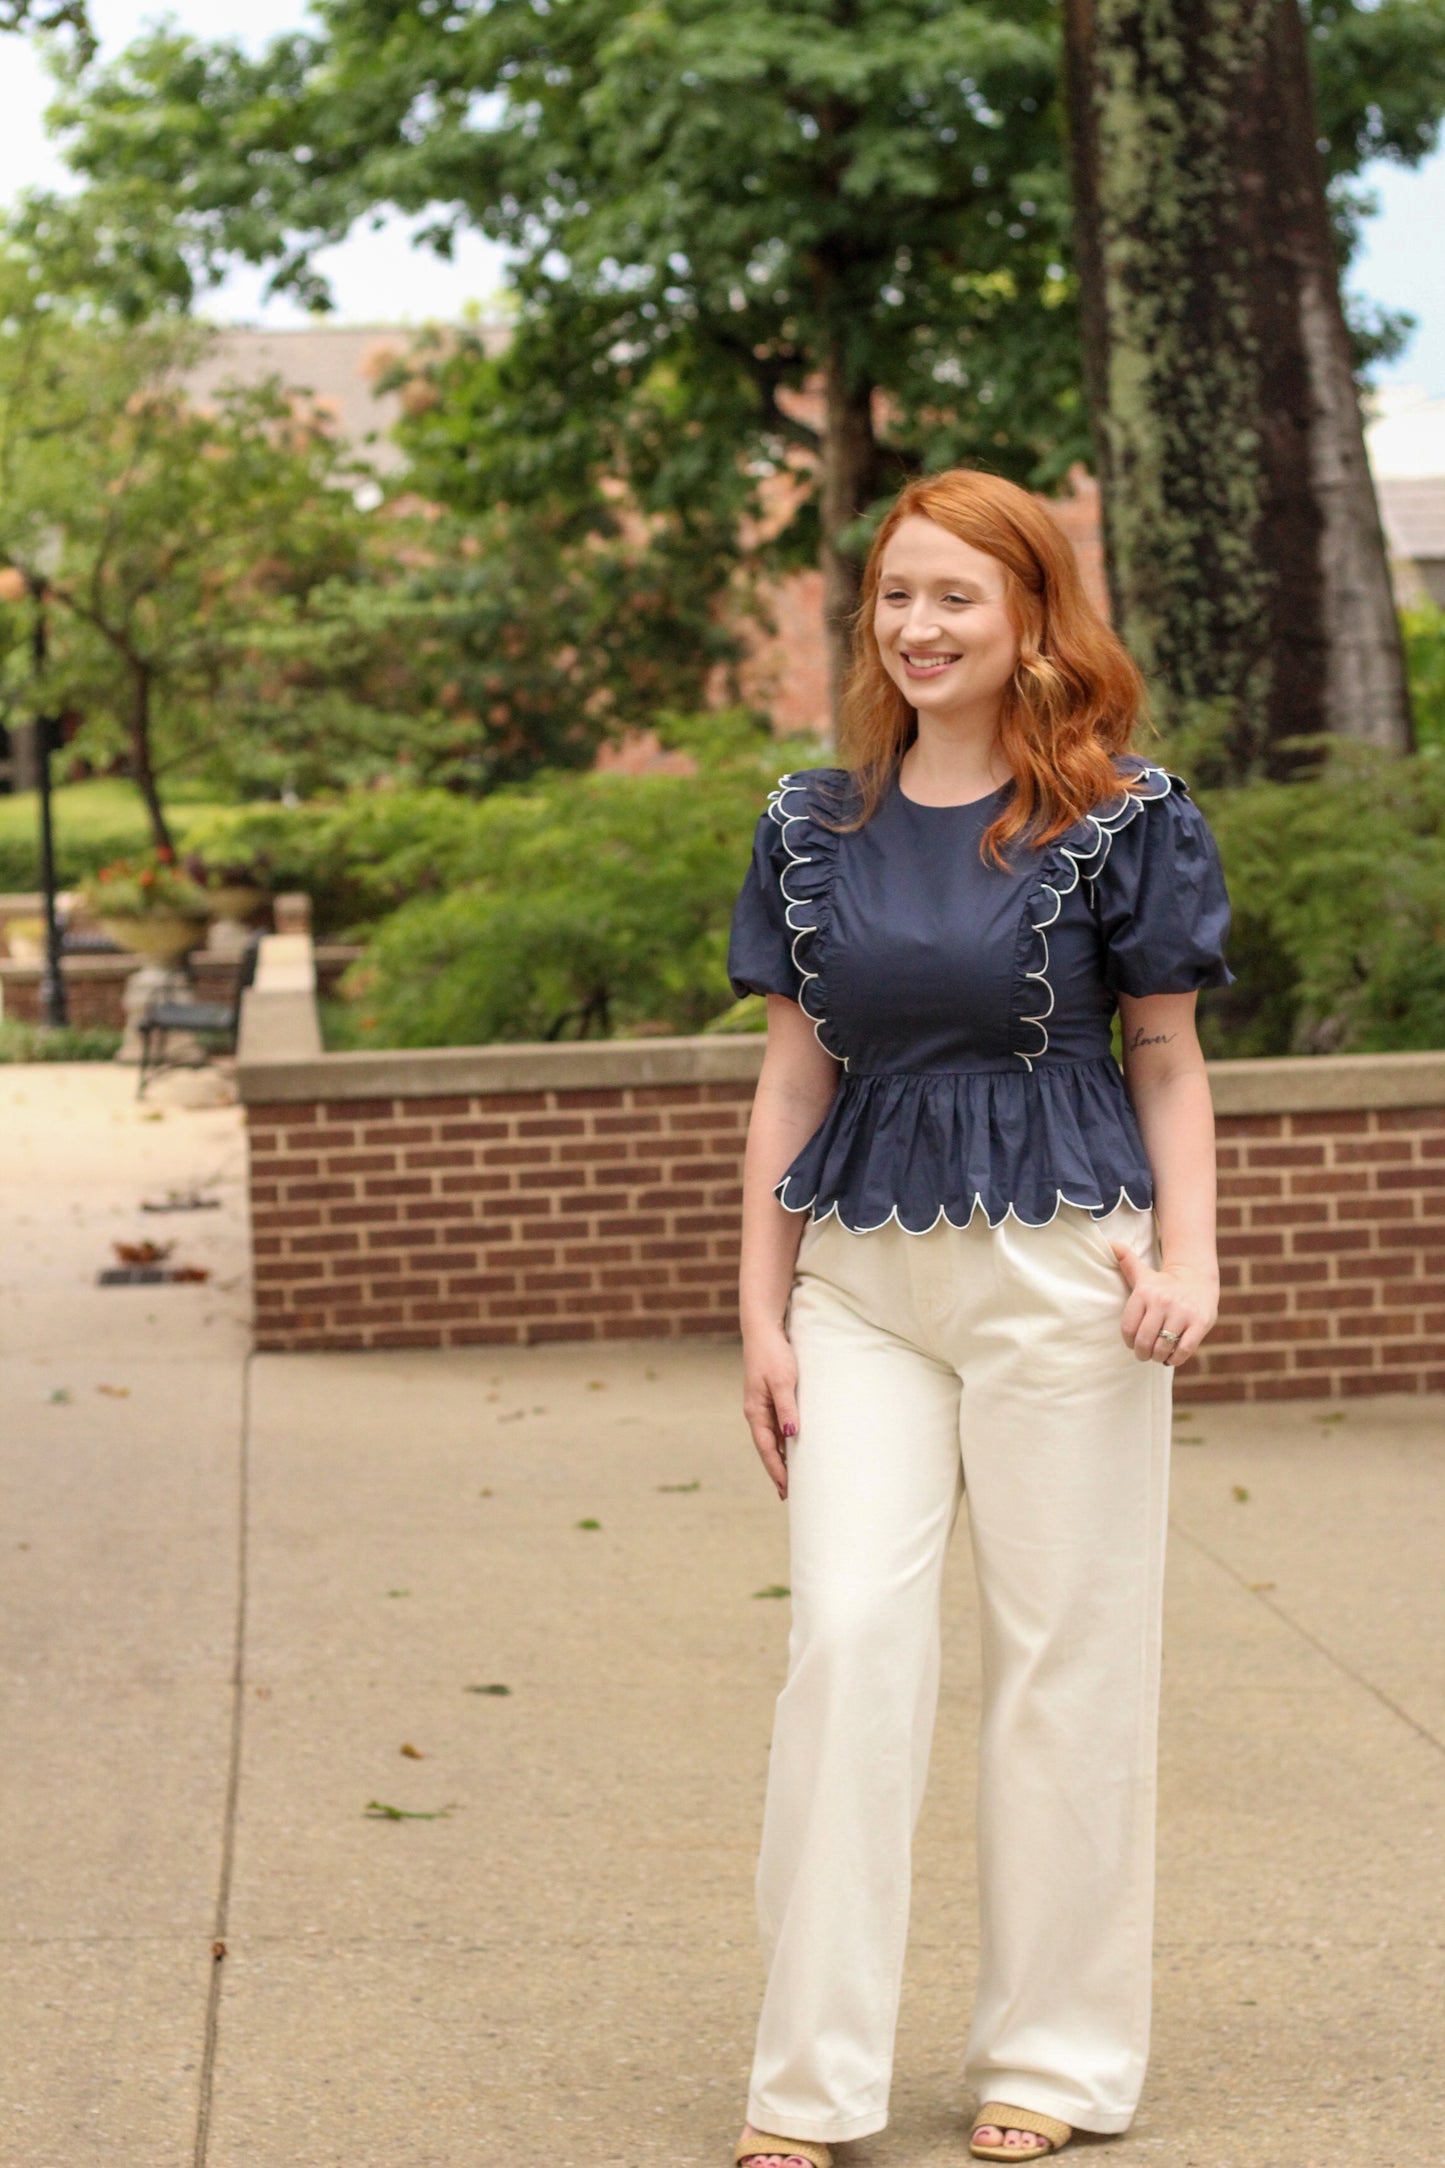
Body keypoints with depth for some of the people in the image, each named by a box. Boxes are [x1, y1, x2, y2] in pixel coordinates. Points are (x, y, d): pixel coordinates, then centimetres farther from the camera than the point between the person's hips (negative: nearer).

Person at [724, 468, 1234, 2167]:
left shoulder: (1121, 820, 0)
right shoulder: (813, 827, 9)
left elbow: (1168, 1064, 4)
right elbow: (793, 1078, 11)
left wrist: (1187, 1258, -9)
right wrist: (762, 1310, 7)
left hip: (1058, 1265, -2)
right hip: (863, 1275, 3)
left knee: (1064, 1653, 4)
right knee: (846, 1636, -7)